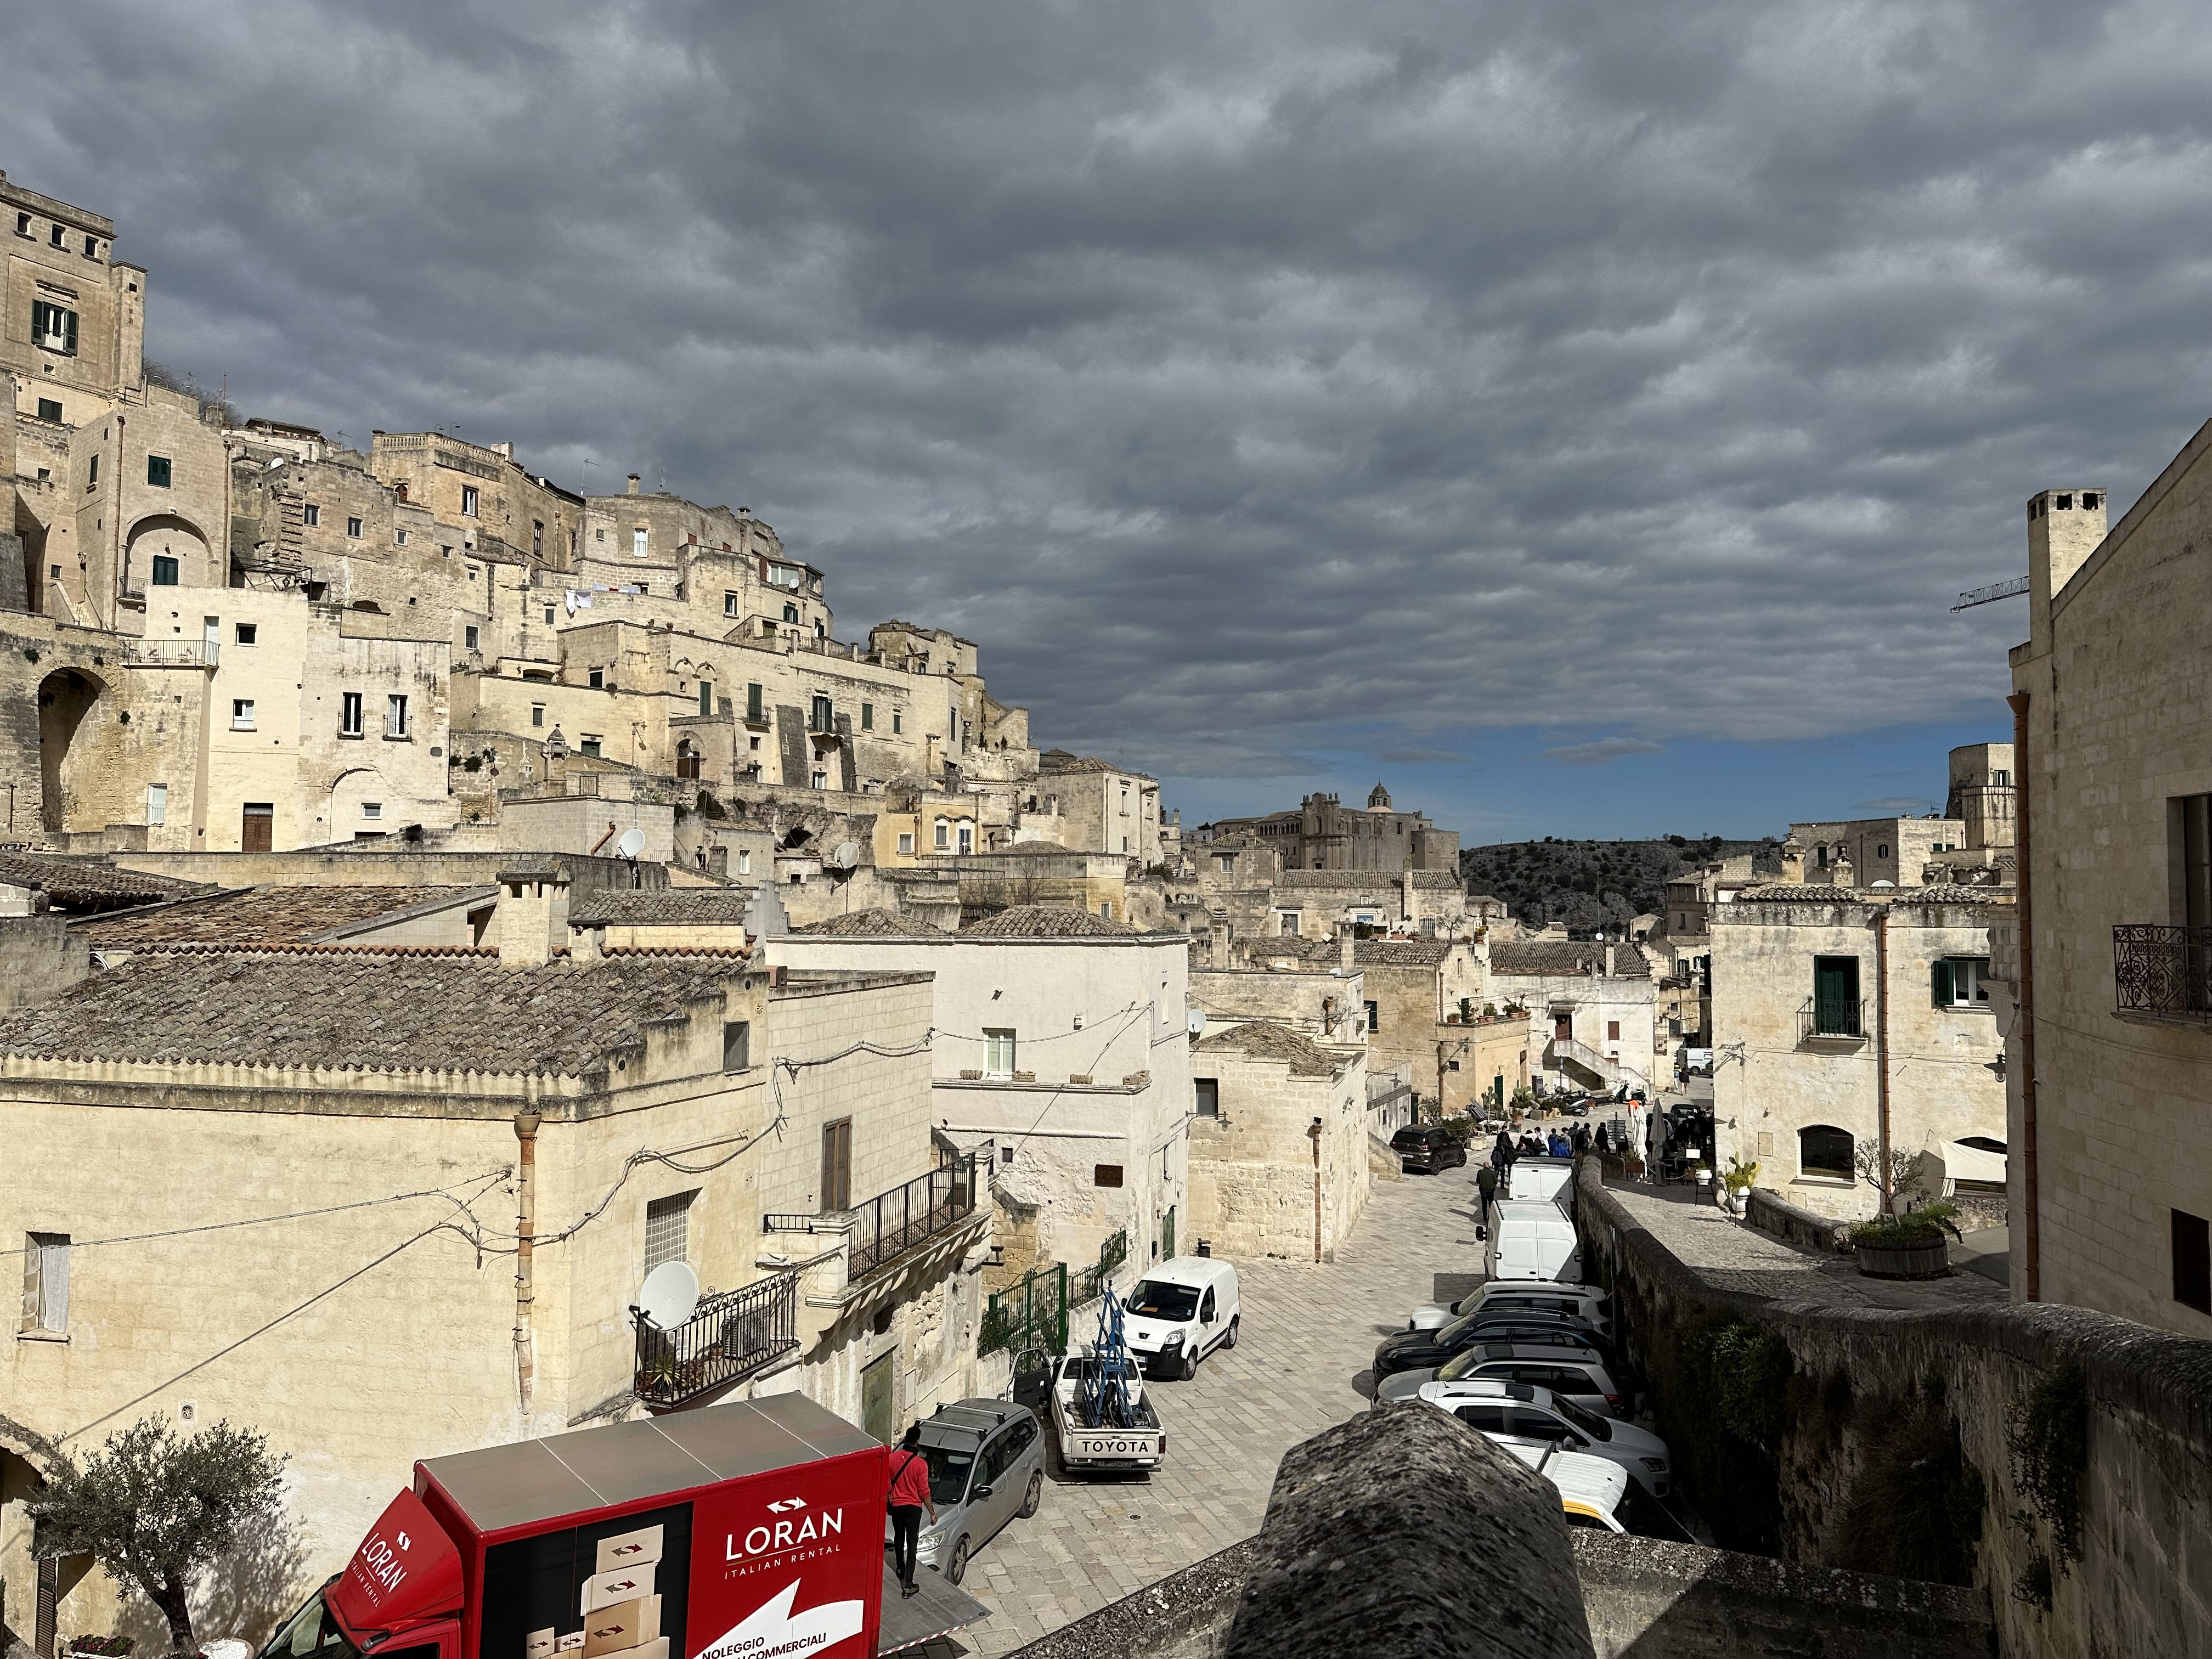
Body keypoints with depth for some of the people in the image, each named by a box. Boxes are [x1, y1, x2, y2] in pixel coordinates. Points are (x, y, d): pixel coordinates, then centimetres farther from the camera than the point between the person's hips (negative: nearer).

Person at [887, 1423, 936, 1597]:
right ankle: (908, 1585, 0)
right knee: (912, 1544, 2)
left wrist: (888, 1503, 18)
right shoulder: (920, 1463, -21)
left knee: (898, 1538, 25)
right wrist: (933, 1513, -5)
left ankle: (900, 1568, 45)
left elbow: (887, 1485, 2)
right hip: (913, 1507, -4)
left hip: (896, 1505, 4)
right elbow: (924, 1491, -15)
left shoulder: (892, 1458, -9)